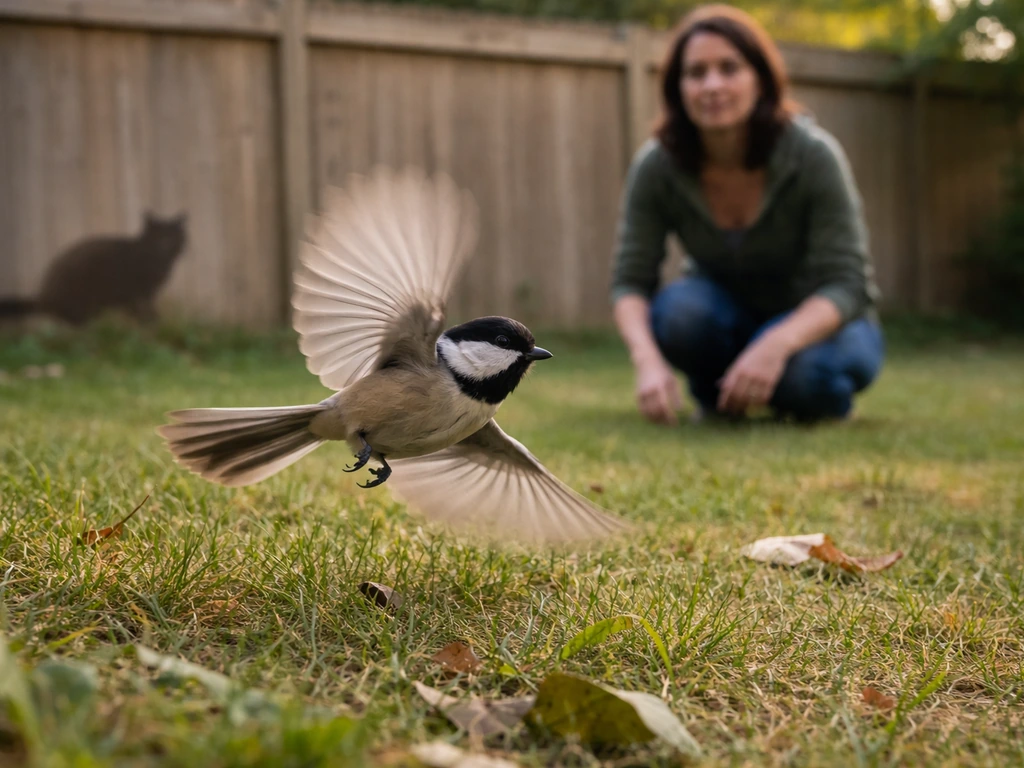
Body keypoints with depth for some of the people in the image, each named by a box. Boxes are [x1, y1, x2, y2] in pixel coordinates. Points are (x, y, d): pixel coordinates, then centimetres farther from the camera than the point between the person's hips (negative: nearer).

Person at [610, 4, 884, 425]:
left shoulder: (813, 155, -24)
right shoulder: (656, 166, -17)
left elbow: (845, 283, -25)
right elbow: (630, 281, -17)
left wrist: (778, 343, -45)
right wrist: (647, 360, -39)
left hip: (818, 323, -2)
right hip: (727, 318, 2)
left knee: (804, 372, -36)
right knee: (680, 308, -32)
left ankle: (821, 402, 1)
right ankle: (716, 398, 0)